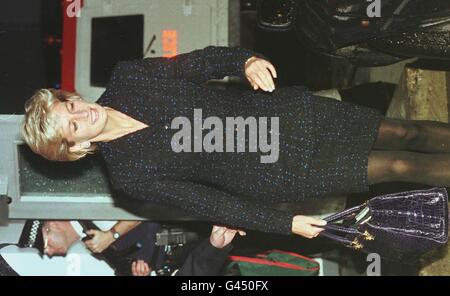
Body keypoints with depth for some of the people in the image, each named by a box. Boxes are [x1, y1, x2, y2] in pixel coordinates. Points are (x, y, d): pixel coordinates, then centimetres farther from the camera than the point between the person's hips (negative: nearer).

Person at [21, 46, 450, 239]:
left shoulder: (125, 79, -9)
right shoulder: (129, 174, -17)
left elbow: (203, 62, -2)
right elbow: (204, 201, -15)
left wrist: (244, 61, -24)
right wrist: (286, 224, -13)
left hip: (278, 110, 4)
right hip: (271, 171, -4)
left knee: (401, 132, 9)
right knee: (399, 167, -1)